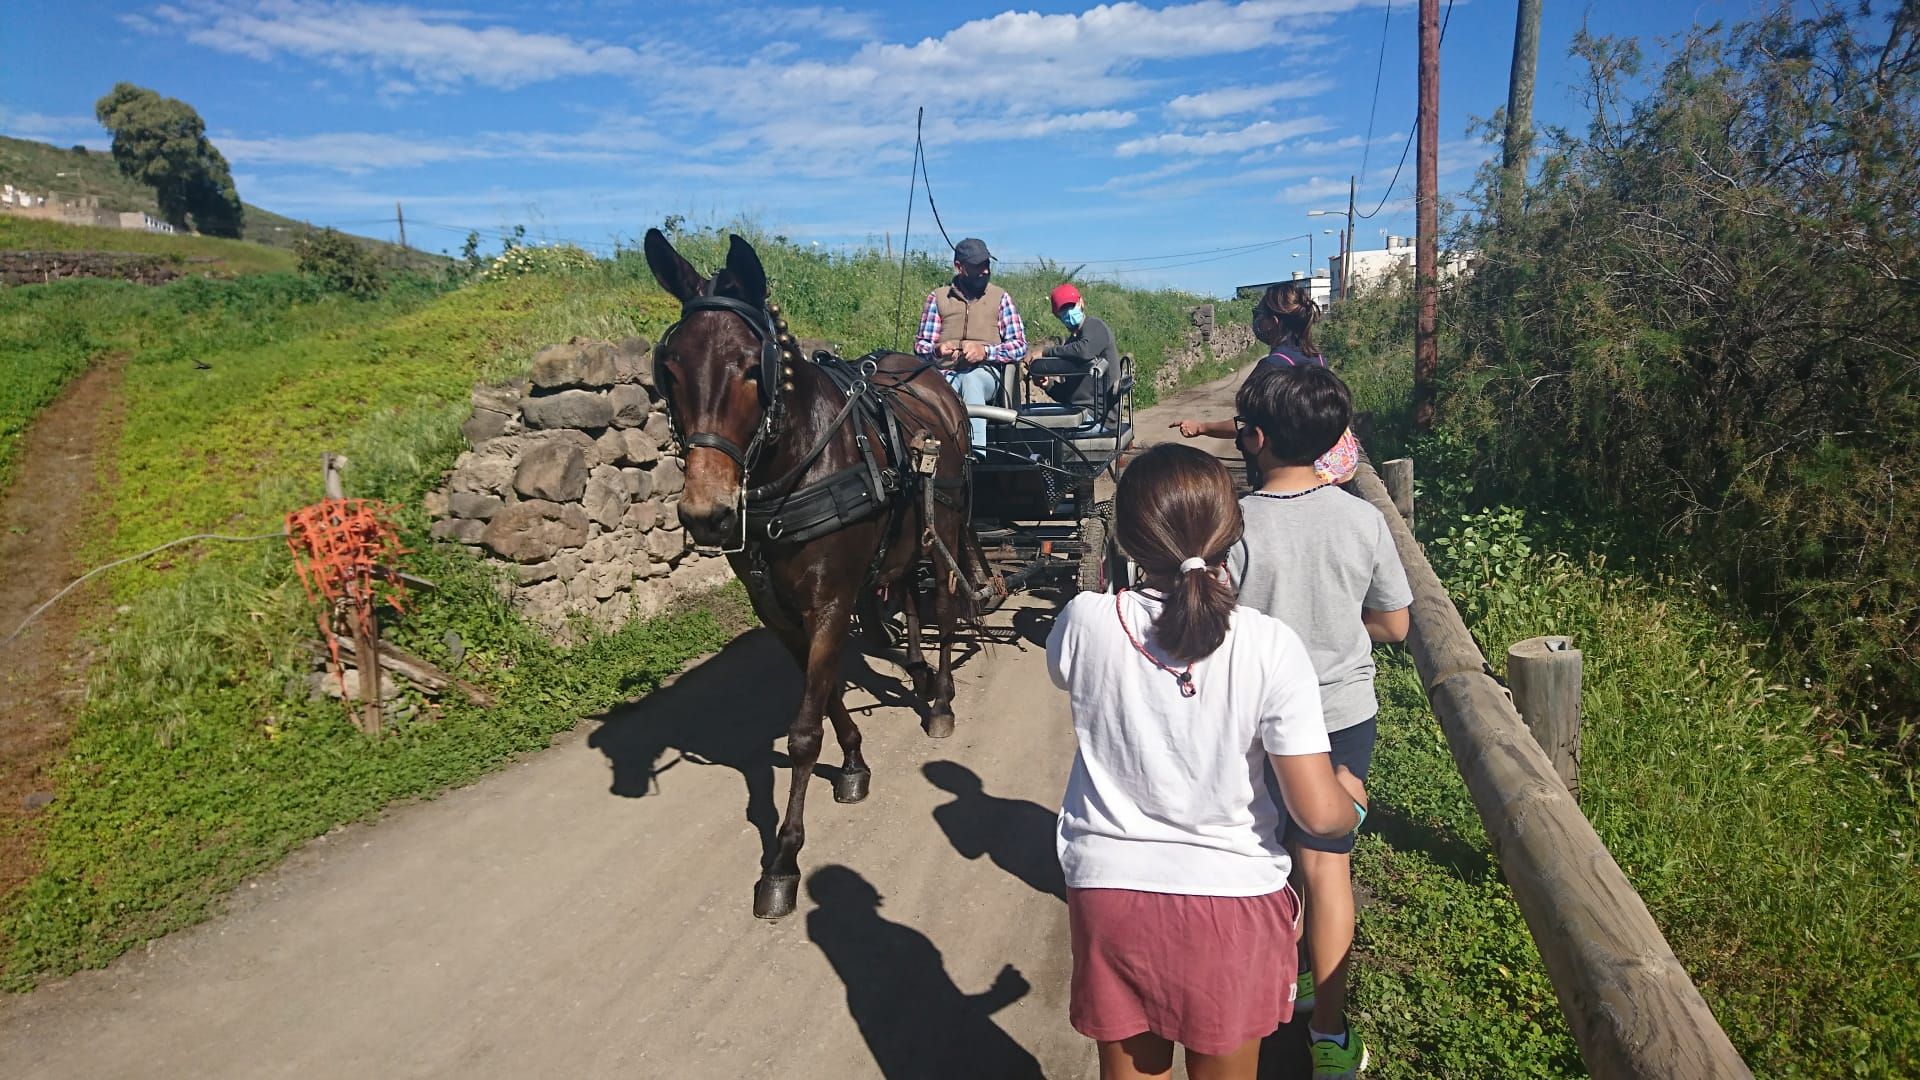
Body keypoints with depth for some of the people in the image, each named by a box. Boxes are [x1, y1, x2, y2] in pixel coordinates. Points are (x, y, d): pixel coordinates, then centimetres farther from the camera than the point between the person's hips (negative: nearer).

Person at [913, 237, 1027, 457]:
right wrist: (937, 350, -13)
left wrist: (985, 351, -12)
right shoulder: (937, 297, 13)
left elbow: (1020, 346, 6)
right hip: (946, 374, 1)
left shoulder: (1000, 297, 12)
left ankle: (977, 453, -46)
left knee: (971, 378, -38)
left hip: (985, 373, -1)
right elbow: (920, 346, 12)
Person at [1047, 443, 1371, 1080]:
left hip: (1106, 889, 1)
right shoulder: (1271, 647, -18)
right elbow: (1317, 812, -16)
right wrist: (1353, 797, 6)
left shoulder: (1085, 623, -14)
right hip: (1230, 895, -1)